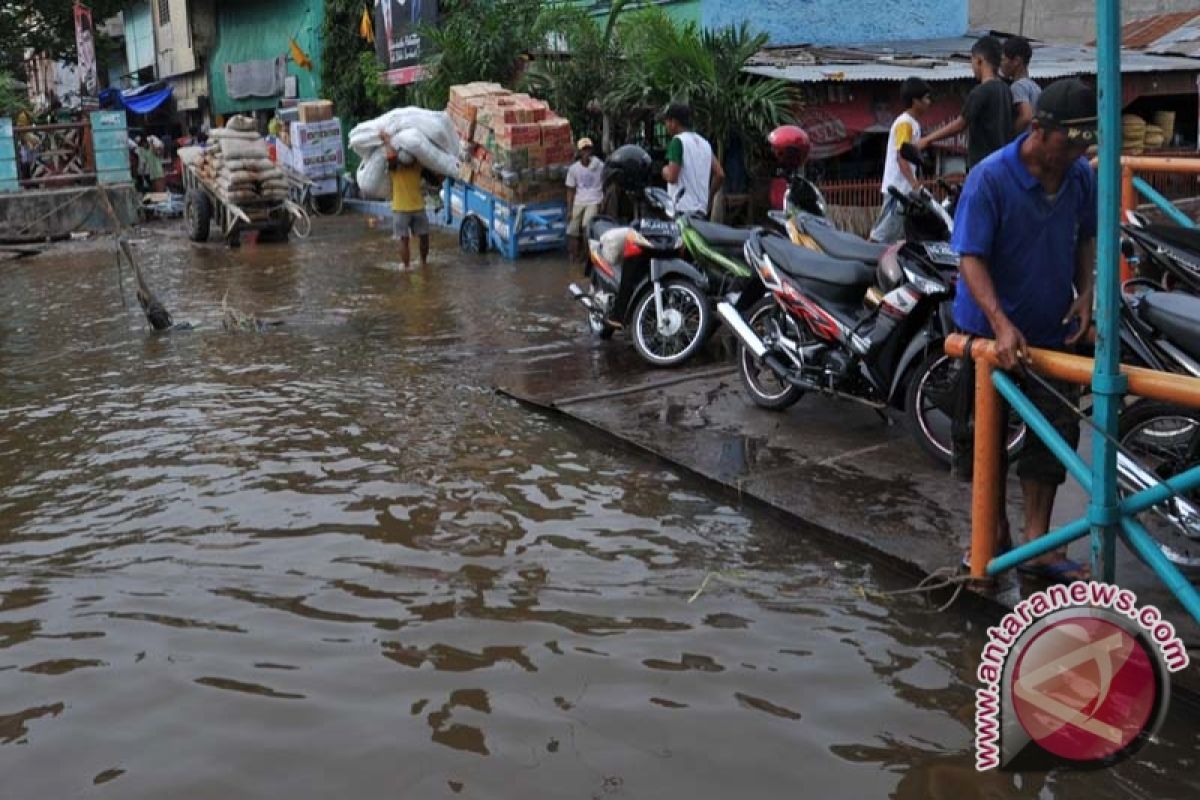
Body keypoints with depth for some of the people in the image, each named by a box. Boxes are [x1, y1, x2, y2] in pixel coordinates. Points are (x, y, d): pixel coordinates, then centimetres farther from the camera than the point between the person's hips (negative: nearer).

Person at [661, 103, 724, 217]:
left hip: (681, 208, -8)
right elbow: (720, 174, 12)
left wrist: (665, 171, 6)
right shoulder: (704, 142, 16)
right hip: (701, 208, 8)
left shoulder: (678, 141, -7)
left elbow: (672, 177, -15)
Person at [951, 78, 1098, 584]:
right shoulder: (990, 178, -19)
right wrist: (1001, 323, -32)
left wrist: (1085, 293, -4)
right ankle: (995, 533, 27)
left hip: (1054, 331, 4)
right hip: (992, 330, -4)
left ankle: (1037, 544, 12)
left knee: (1055, 432, 2)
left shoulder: (1082, 177, -3)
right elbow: (971, 258, -21)